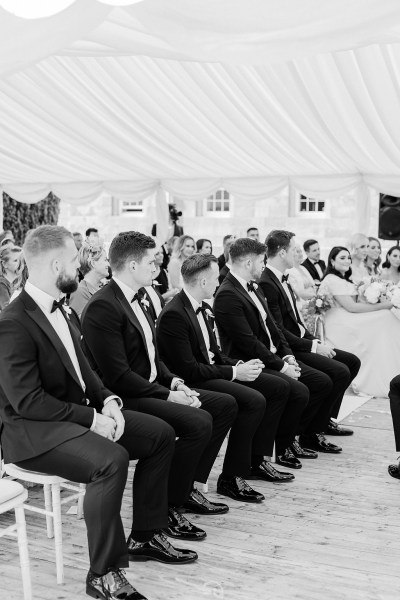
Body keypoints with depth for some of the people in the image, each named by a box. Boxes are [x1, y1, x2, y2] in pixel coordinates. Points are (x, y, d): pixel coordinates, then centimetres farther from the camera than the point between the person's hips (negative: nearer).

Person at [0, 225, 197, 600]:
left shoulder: (63, 310, 8)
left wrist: (107, 401, -3)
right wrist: (91, 418, -22)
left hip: (78, 412, 10)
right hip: (33, 431, -10)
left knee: (160, 434, 5)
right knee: (111, 460, -33)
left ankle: (144, 537, 17)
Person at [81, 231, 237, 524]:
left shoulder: (136, 299, 12)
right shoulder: (102, 307, -20)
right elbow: (117, 376, -23)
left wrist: (172, 380, 2)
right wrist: (167, 395, -20)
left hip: (152, 387, 10)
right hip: (123, 399, -10)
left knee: (226, 404, 6)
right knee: (199, 422, -27)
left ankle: (188, 486, 10)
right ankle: (165, 507, -12)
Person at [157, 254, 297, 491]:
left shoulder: (204, 308, 10)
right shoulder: (174, 315, -20)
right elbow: (189, 370, -23)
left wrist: (240, 365, 0)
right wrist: (234, 372, -18)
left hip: (213, 371, 10)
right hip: (192, 383, -10)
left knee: (278, 389, 5)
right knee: (254, 400, -27)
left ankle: (256, 461, 12)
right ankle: (230, 478, -16)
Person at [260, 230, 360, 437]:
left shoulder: (283, 279, 12)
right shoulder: (266, 284, -20)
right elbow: (278, 331, -22)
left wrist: (316, 340, 4)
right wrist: (313, 347, -16)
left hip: (301, 341, 11)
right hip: (288, 349, -10)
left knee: (352, 361, 9)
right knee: (340, 372, -21)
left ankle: (326, 419, 16)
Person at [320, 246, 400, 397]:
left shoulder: (344, 279, 24)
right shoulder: (332, 280, -9)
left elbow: (353, 304, 15)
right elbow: (351, 307, -17)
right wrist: (382, 306, -11)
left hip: (349, 321, 9)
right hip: (339, 326, -9)